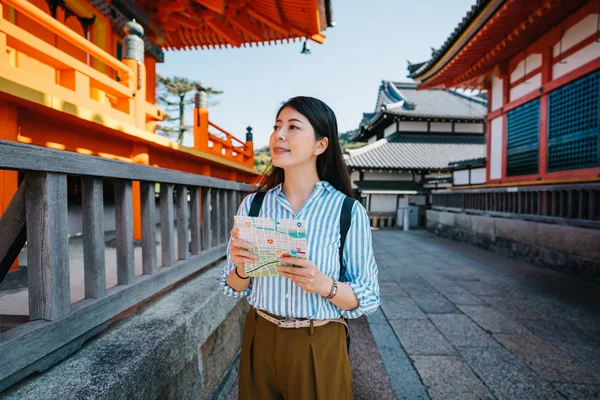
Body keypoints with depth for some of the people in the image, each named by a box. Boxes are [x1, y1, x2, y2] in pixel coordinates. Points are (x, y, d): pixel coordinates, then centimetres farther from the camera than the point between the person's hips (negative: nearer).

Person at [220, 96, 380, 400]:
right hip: (259, 340, 3)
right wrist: (241, 267, -20)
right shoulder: (253, 204, -6)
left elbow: (368, 299, -9)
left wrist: (324, 285, -27)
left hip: (319, 347, -2)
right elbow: (234, 290, 1)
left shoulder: (348, 211, -15)